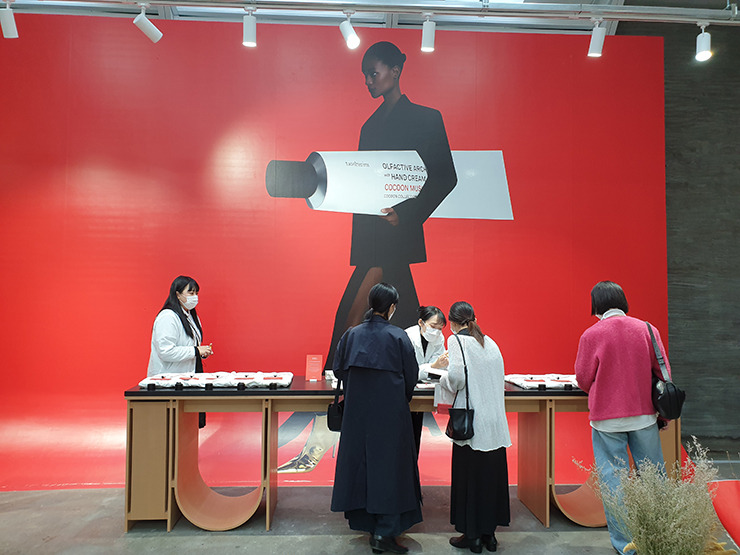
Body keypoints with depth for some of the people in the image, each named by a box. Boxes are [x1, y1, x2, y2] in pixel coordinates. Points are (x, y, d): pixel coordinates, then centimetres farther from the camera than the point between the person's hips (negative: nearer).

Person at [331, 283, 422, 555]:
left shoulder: (351, 335, 0)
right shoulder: (398, 336, -9)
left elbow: (338, 369, 7)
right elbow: (411, 375, -3)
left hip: (357, 410, 4)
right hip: (390, 411, -4)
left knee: (359, 460, 14)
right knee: (390, 464, 4)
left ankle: (365, 520, 26)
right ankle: (384, 533, 6)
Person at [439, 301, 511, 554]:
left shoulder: (456, 340, -7)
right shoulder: (490, 342, 11)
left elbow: (457, 376, -20)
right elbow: (498, 376, 11)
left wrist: (443, 380, 1)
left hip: (472, 420, -6)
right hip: (495, 419, 6)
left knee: (469, 476, 6)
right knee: (491, 473, 14)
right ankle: (489, 532, 24)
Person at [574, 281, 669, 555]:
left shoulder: (591, 335, -9)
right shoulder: (646, 329, 0)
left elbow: (583, 380, -2)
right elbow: (663, 372, 6)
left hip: (607, 418, -3)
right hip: (644, 414, 3)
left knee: (613, 481, 6)